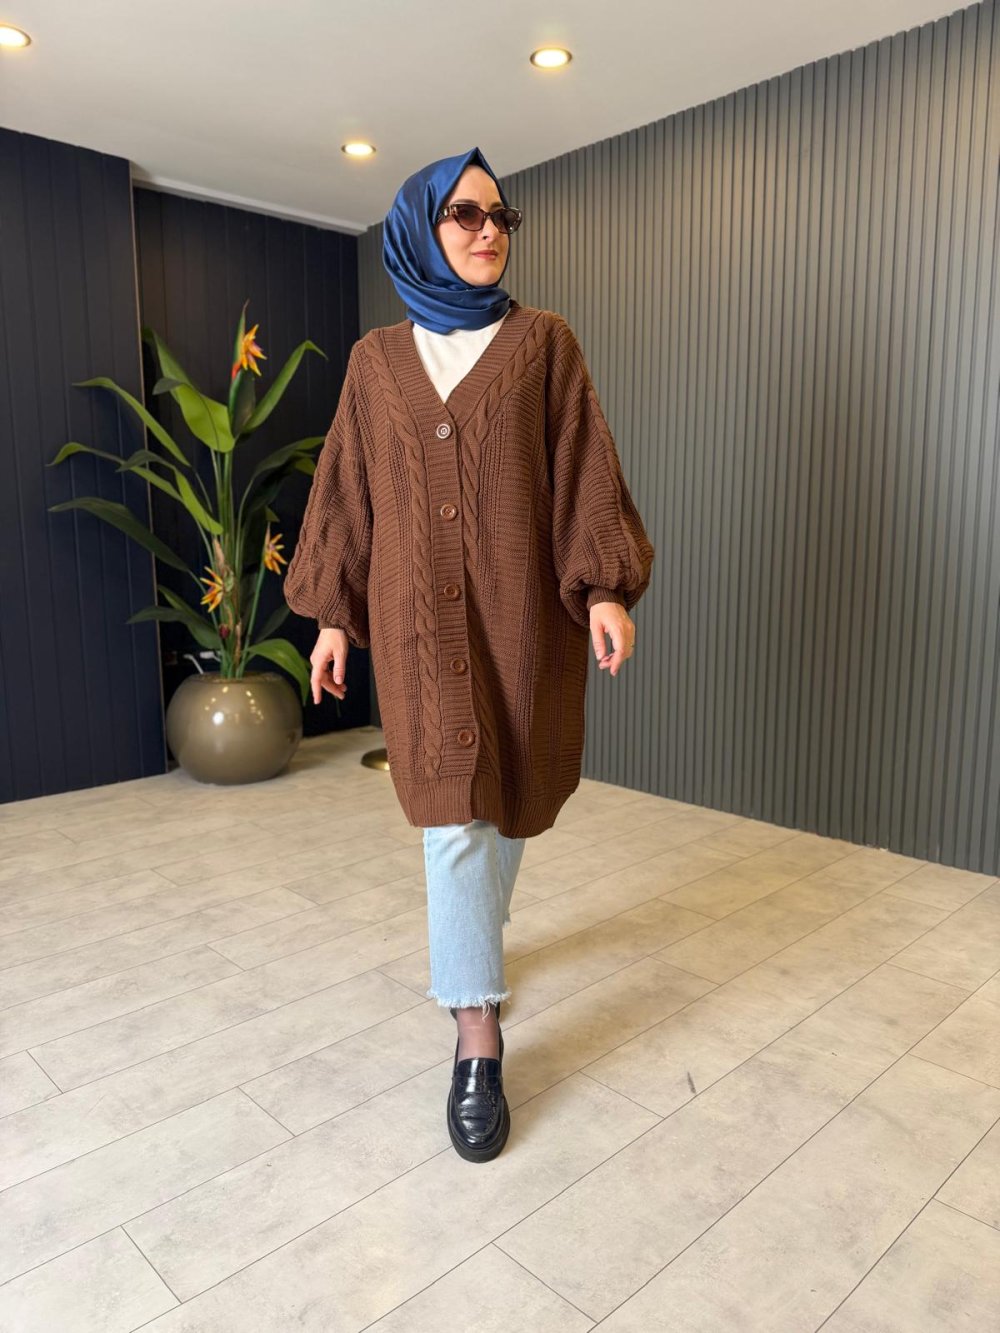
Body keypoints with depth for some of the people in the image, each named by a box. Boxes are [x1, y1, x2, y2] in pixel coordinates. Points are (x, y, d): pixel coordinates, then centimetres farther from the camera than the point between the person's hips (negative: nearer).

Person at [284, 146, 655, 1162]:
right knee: (452, 811, -5)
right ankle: (478, 1037, 4)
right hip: (418, 615, 0)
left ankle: (468, 954, 37)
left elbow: (584, 470, -1)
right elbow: (349, 490, 10)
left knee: (502, 796, 10)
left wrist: (605, 588, -12)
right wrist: (332, 612, 7)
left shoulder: (543, 342, 5)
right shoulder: (377, 360, 9)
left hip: (521, 609, 0)